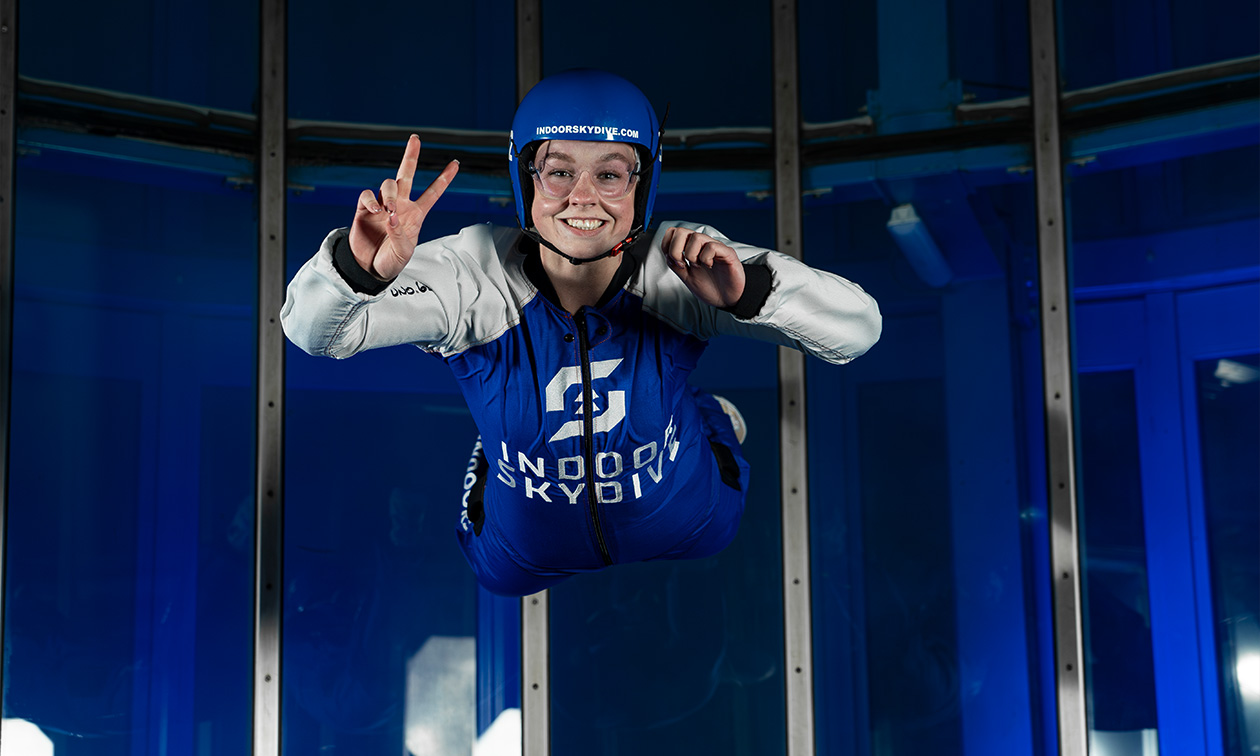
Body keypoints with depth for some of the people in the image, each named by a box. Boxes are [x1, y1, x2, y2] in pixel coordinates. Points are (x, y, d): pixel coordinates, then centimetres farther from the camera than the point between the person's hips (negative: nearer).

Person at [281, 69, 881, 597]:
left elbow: (857, 330, -34)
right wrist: (361, 269, -60)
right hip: (528, 550, 0)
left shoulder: (682, 270, -31)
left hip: (683, 527, 0)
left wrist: (747, 292, -54)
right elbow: (313, 331, -37)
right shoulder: (474, 278, -33)